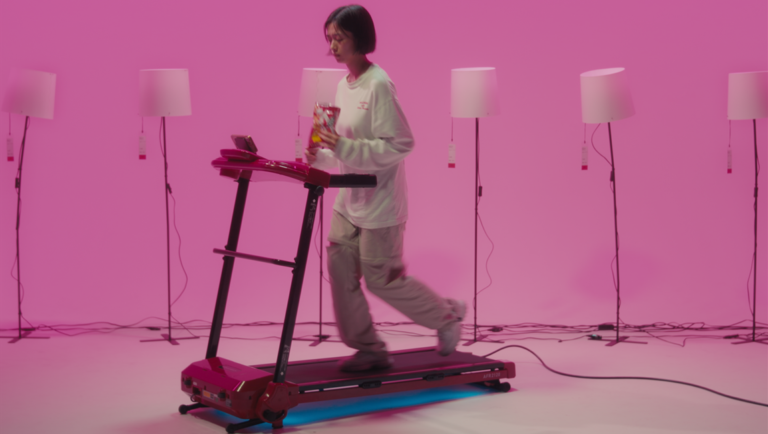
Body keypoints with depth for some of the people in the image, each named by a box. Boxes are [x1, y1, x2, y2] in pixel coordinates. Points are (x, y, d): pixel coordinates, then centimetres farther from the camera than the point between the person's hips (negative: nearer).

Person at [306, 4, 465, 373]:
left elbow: (401, 144, -20)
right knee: (340, 270, 4)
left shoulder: (379, 85, -16)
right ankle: (368, 348, 16)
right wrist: (321, 156, 0)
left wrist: (345, 148, -26)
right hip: (348, 200, 8)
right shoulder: (343, 86, 10)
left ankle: (446, 315, 24)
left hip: (379, 201, -8)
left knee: (382, 279, 1)